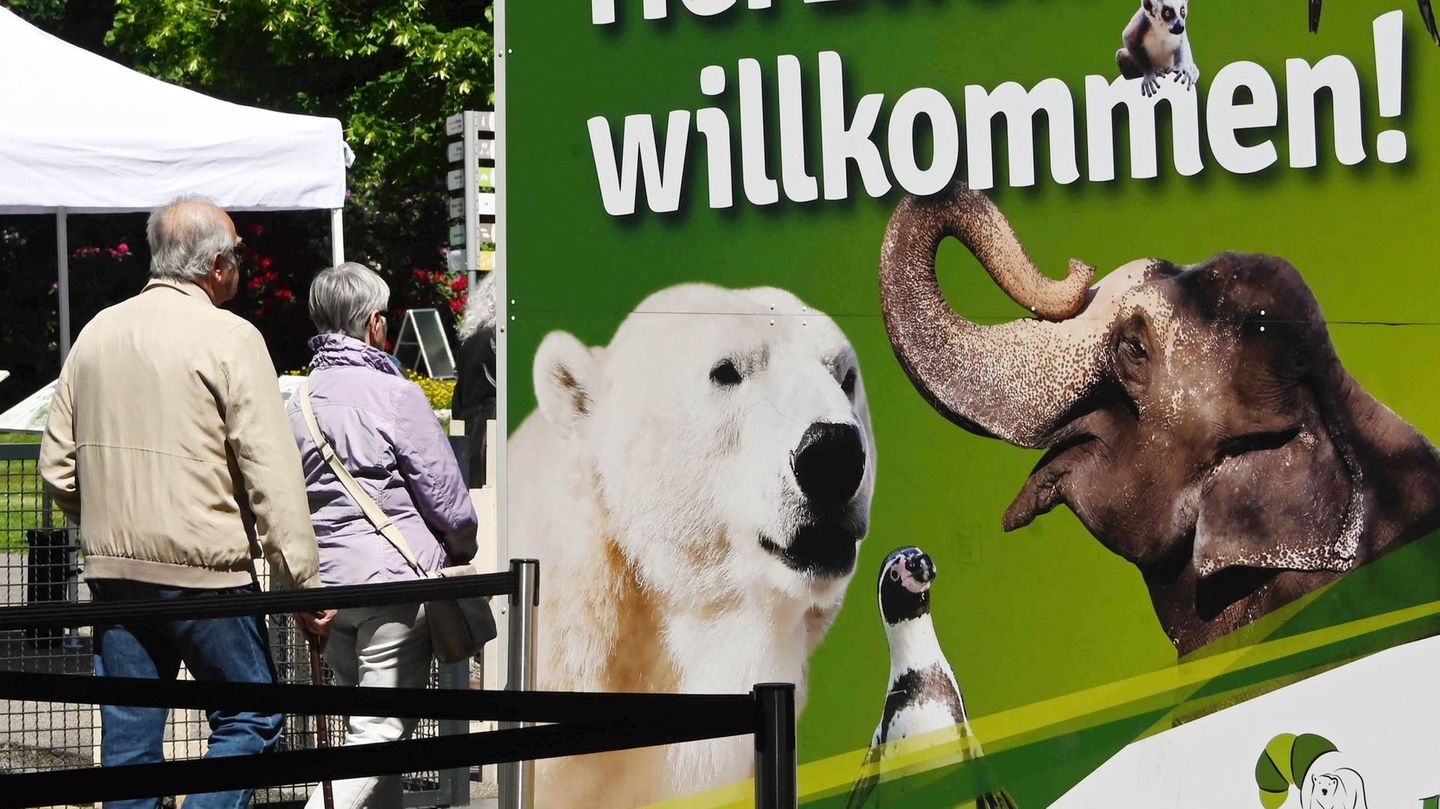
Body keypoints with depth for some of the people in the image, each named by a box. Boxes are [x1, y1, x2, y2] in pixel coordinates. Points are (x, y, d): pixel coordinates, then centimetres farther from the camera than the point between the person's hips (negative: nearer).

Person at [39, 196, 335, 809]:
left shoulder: (97, 333, 10)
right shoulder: (229, 338, -8)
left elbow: (56, 468, 14)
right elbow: (272, 475, -12)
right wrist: (304, 582, -10)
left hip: (112, 573, 6)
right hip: (203, 573, -6)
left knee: (129, 737, 9)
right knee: (251, 720, 5)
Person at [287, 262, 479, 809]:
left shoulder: (298, 401, 7)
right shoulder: (396, 395, -12)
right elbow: (444, 492, -6)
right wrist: (462, 549, 13)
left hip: (326, 581, 7)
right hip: (395, 579, -7)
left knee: (365, 722, 17)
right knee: (383, 731, -5)